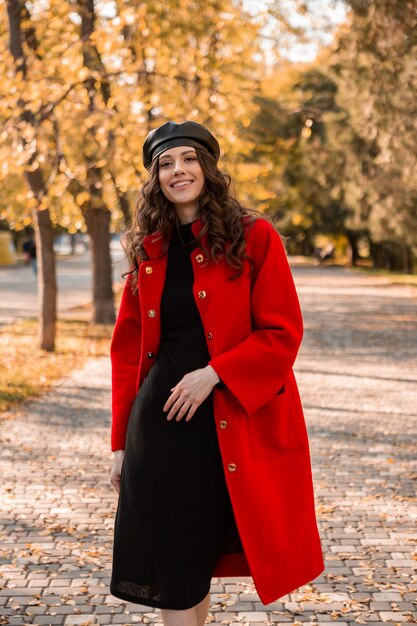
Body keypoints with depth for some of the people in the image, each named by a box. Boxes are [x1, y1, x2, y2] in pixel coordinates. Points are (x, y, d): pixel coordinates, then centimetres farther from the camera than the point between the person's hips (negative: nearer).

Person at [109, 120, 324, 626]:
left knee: (200, 552, 8)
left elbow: (282, 334, -7)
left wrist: (214, 374, -18)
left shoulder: (254, 237, -3)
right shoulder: (149, 248, 9)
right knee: (170, 564, 4)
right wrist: (122, 439, 7)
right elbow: (127, 347, 11)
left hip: (232, 423, -3)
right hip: (159, 422, 3)